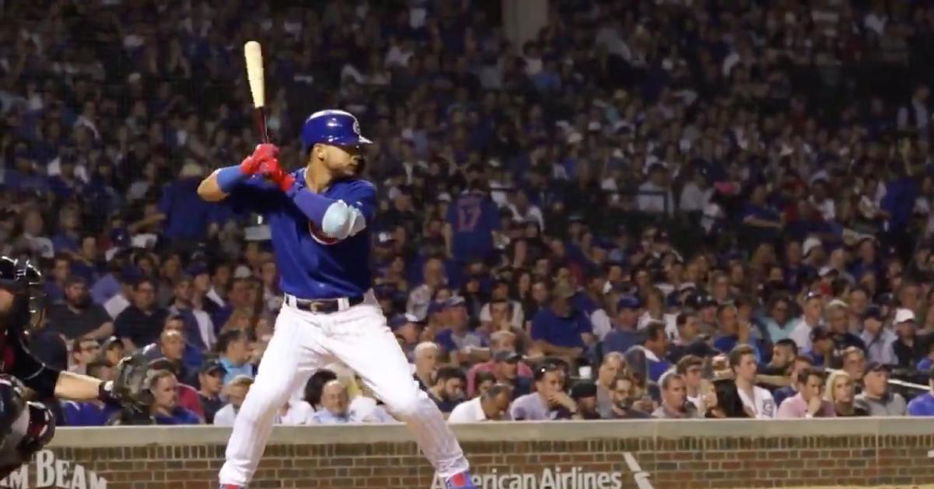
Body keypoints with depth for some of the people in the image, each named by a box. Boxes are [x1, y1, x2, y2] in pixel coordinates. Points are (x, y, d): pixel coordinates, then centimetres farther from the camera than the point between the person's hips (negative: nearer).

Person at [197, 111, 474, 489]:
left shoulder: (360, 192, -7)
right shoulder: (272, 188, -3)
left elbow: (337, 221, -29)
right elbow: (207, 191, -6)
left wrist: (289, 185, -24)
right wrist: (249, 167, -23)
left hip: (356, 318, -1)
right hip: (299, 320, 1)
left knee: (407, 400, -9)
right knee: (263, 399, -15)